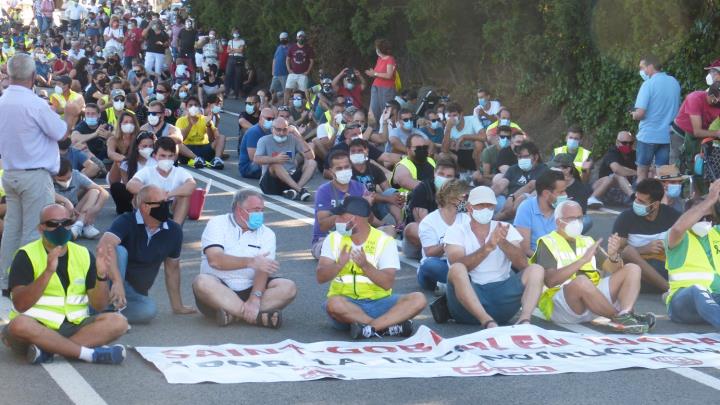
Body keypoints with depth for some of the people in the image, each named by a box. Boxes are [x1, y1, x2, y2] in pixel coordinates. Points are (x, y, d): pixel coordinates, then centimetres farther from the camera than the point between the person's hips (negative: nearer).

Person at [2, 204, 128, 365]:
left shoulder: (83, 255, 9)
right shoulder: (26, 256, -2)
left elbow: (99, 305, 4)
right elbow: (20, 304, -16)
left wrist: (101, 277, -16)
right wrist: (48, 272, -27)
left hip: (74, 327, 4)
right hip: (36, 328, -4)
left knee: (118, 322, -18)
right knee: (20, 324, -36)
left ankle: (47, 349, -26)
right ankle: (91, 353, -30)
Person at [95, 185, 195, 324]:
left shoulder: (173, 231, -1)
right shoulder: (127, 222, -17)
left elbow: (172, 269, 12)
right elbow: (104, 245, -36)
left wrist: (177, 306, 16)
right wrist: (117, 281, -49)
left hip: (136, 294, 4)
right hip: (109, 284, -4)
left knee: (150, 310, -31)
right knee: (119, 251, -33)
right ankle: (111, 308, -33)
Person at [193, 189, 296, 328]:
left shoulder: (266, 234, 5)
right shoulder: (217, 224, -1)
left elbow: (263, 269, -10)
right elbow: (215, 260, -19)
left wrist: (254, 299, -28)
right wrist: (250, 262, -31)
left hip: (250, 289, 3)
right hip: (220, 289, -2)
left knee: (288, 287, -19)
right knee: (202, 283, -34)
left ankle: (234, 314, -30)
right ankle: (257, 316, -35)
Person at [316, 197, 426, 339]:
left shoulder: (385, 241, -1)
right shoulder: (334, 239, 4)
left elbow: (388, 283, -11)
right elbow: (321, 278, -4)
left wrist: (365, 265, -27)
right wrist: (339, 264, -23)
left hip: (378, 302, 1)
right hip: (346, 302, 0)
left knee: (418, 299, -23)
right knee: (333, 304, -36)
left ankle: (369, 327, -34)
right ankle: (388, 326, -27)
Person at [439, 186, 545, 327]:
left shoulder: (505, 229, 13)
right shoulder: (456, 230, 5)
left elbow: (523, 264, -4)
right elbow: (457, 266, -14)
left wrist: (503, 242, -22)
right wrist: (488, 247, -26)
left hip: (501, 294, 3)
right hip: (470, 294, -3)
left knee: (536, 269, -15)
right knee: (456, 270, -31)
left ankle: (524, 321, -36)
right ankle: (488, 323, -41)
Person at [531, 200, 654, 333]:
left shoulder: (587, 241, 22)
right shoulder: (547, 243, 1)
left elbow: (613, 269, 11)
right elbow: (550, 280, -17)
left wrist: (614, 256, -12)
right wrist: (583, 259, -22)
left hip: (592, 299, 7)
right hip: (559, 305, -7)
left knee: (632, 269, -3)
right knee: (581, 281, -38)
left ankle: (625, 316, -28)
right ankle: (619, 317, -20)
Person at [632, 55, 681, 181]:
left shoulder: (648, 84, -14)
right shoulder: (674, 83, 6)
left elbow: (640, 113, -19)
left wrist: (634, 115, 2)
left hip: (648, 135, -5)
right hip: (667, 136, 5)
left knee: (642, 172, 6)